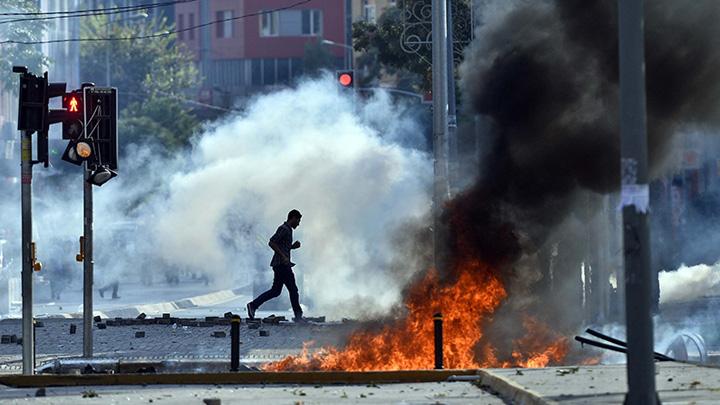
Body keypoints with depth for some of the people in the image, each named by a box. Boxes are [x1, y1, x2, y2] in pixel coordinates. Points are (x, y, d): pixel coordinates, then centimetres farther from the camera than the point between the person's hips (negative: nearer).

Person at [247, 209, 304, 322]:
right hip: (281, 264, -10)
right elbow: (271, 243, -19)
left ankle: (253, 305, 7)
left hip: (282, 265, 10)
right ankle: (298, 315, 0)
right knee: (293, 289, -4)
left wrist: (293, 246, 13)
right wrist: (283, 256, -22)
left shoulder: (287, 230, 20)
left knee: (275, 291, 9)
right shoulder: (284, 229, -11)